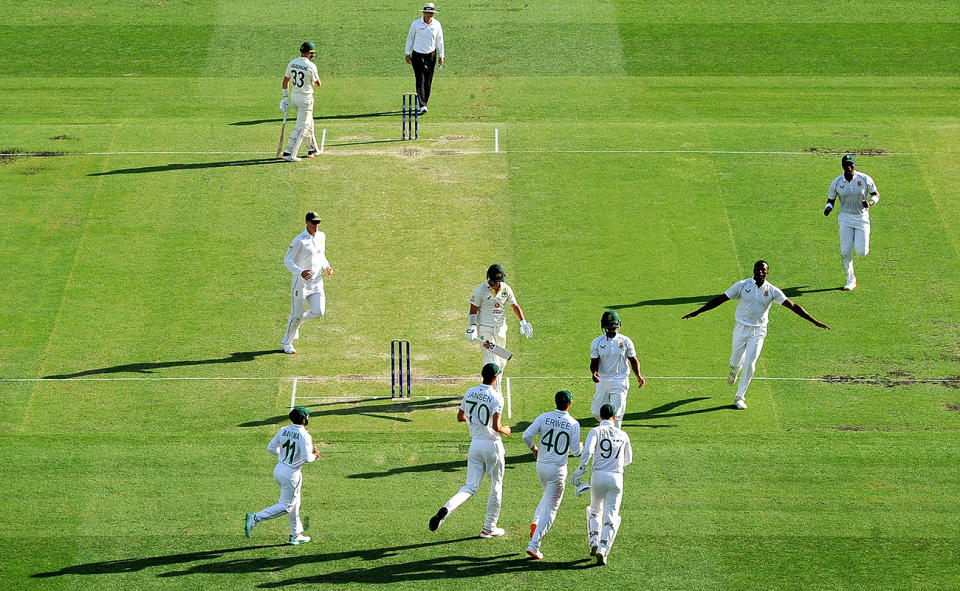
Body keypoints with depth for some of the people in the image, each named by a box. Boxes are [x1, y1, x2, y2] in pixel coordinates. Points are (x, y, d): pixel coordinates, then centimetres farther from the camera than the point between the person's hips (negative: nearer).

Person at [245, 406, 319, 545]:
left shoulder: (283, 430, 2)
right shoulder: (304, 436, -18)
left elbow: (271, 447, 7)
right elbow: (306, 458, -22)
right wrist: (314, 456, -1)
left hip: (278, 470, 8)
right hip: (291, 475, -8)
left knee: (294, 504, 20)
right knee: (285, 506, 1)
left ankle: (296, 535, 28)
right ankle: (255, 518, -10)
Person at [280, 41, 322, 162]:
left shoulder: (292, 63, 1)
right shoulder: (311, 66, -17)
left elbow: (286, 81, 5)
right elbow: (318, 84, -5)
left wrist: (285, 97, 11)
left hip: (294, 96, 7)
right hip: (305, 99, -7)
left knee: (308, 122, 22)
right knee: (302, 126, -4)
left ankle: (312, 149, 33)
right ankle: (289, 153, -12)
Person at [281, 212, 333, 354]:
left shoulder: (321, 236, 7)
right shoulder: (299, 241, -15)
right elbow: (287, 260, -14)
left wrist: (326, 266, 5)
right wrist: (300, 272, -28)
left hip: (317, 281, 6)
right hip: (301, 282, -6)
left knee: (318, 311, -7)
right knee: (297, 314, -1)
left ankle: (297, 321, 23)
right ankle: (286, 343, 19)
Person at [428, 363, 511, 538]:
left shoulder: (470, 393, 3)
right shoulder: (496, 397, -15)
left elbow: (460, 417, 14)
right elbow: (496, 427, -21)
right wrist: (505, 430, 0)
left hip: (475, 444, 5)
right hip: (492, 445, -5)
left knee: (471, 486, 4)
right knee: (496, 487, 13)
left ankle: (446, 509, -24)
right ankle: (489, 528, 19)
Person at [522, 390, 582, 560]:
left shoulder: (544, 417, -4)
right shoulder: (573, 424, -10)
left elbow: (526, 435, -11)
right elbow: (576, 451, -8)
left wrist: (533, 448, 9)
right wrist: (580, 447, 16)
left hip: (541, 465, 4)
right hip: (558, 469, -4)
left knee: (549, 494, 32)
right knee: (551, 508, 2)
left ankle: (536, 523, 10)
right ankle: (534, 545, -5)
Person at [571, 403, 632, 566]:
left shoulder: (596, 431, 1)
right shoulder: (623, 435, 11)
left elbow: (587, 451, -16)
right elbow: (628, 460, 22)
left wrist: (580, 470, -10)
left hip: (599, 476, -1)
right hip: (616, 478, 1)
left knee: (594, 510, 24)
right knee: (611, 517, 1)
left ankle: (594, 543, 13)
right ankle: (602, 550, -14)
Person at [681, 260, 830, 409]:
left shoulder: (772, 291, -4)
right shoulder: (742, 285, -6)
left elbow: (792, 306, -5)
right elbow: (720, 299, -5)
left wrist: (814, 321, -11)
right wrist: (697, 312, -7)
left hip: (758, 332, 0)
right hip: (741, 329, 0)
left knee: (749, 365, -8)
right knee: (736, 362, 10)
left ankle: (739, 397, 8)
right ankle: (734, 370, 50)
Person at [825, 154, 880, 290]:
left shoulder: (865, 179, -10)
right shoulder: (836, 182, -7)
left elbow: (876, 194, 1)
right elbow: (831, 199, 5)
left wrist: (870, 203, -21)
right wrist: (828, 207, -18)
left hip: (862, 217, -1)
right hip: (845, 218, 1)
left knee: (861, 252, -9)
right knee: (845, 251, -4)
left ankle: (862, 243, 30)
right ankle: (850, 280, 14)